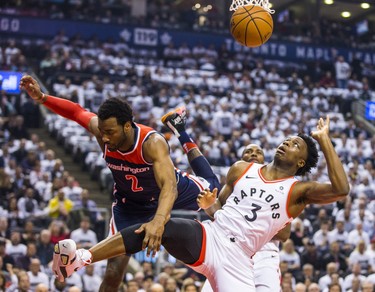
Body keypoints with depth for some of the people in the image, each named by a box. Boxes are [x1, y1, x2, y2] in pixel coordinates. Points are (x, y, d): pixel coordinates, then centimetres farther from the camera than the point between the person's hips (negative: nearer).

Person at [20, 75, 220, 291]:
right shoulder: (101, 129, -30)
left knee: (212, 187, 28)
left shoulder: (152, 142, -43)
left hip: (169, 189, -1)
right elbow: (77, 111, -10)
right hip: (129, 202, 1)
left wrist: (159, 221, -72)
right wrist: (42, 98, -24)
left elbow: (169, 186, -54)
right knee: (114, 271, -10)